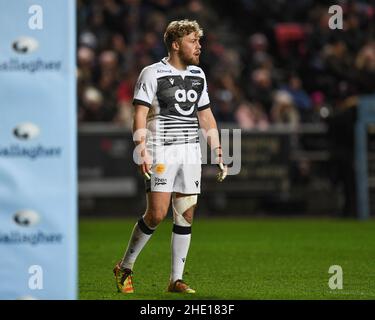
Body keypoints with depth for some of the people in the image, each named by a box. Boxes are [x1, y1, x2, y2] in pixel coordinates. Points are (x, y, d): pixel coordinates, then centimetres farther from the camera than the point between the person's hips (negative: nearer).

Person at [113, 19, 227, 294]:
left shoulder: (198, 75, 13)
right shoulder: (152, 74, -5)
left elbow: (206, 117, 19)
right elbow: (140, 115, -9)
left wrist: (218, 155, 14)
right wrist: (141, 151, -20)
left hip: (191, 153, 6)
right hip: (161, 153, -6)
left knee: (186, 215, 2)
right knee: (157, 214, -13)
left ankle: (176, 280, 8)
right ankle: (125, 268, 6)